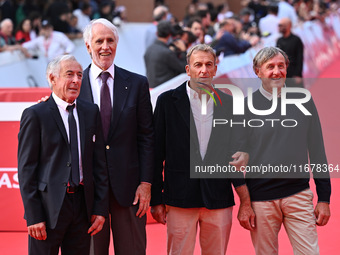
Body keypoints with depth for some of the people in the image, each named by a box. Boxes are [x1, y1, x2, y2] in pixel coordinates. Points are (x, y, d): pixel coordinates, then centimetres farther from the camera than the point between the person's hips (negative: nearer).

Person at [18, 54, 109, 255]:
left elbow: (99, 162, 11)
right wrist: (34, 216, -12)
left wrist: (101, 208, 4)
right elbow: (26, 169, -6)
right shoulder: (35, 115, -4)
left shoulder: (91, 112, 11)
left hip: (83, 205, 4)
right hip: (49, 206, -4)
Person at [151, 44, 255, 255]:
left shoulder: (228, 103, 9)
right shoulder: (167, 101, 3)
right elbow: (157, 153, 3)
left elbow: (235, 154, 10)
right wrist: (156, 199, 0)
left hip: (219, 199, 2)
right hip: (180, 200, -2)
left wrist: (245, 202, 2)